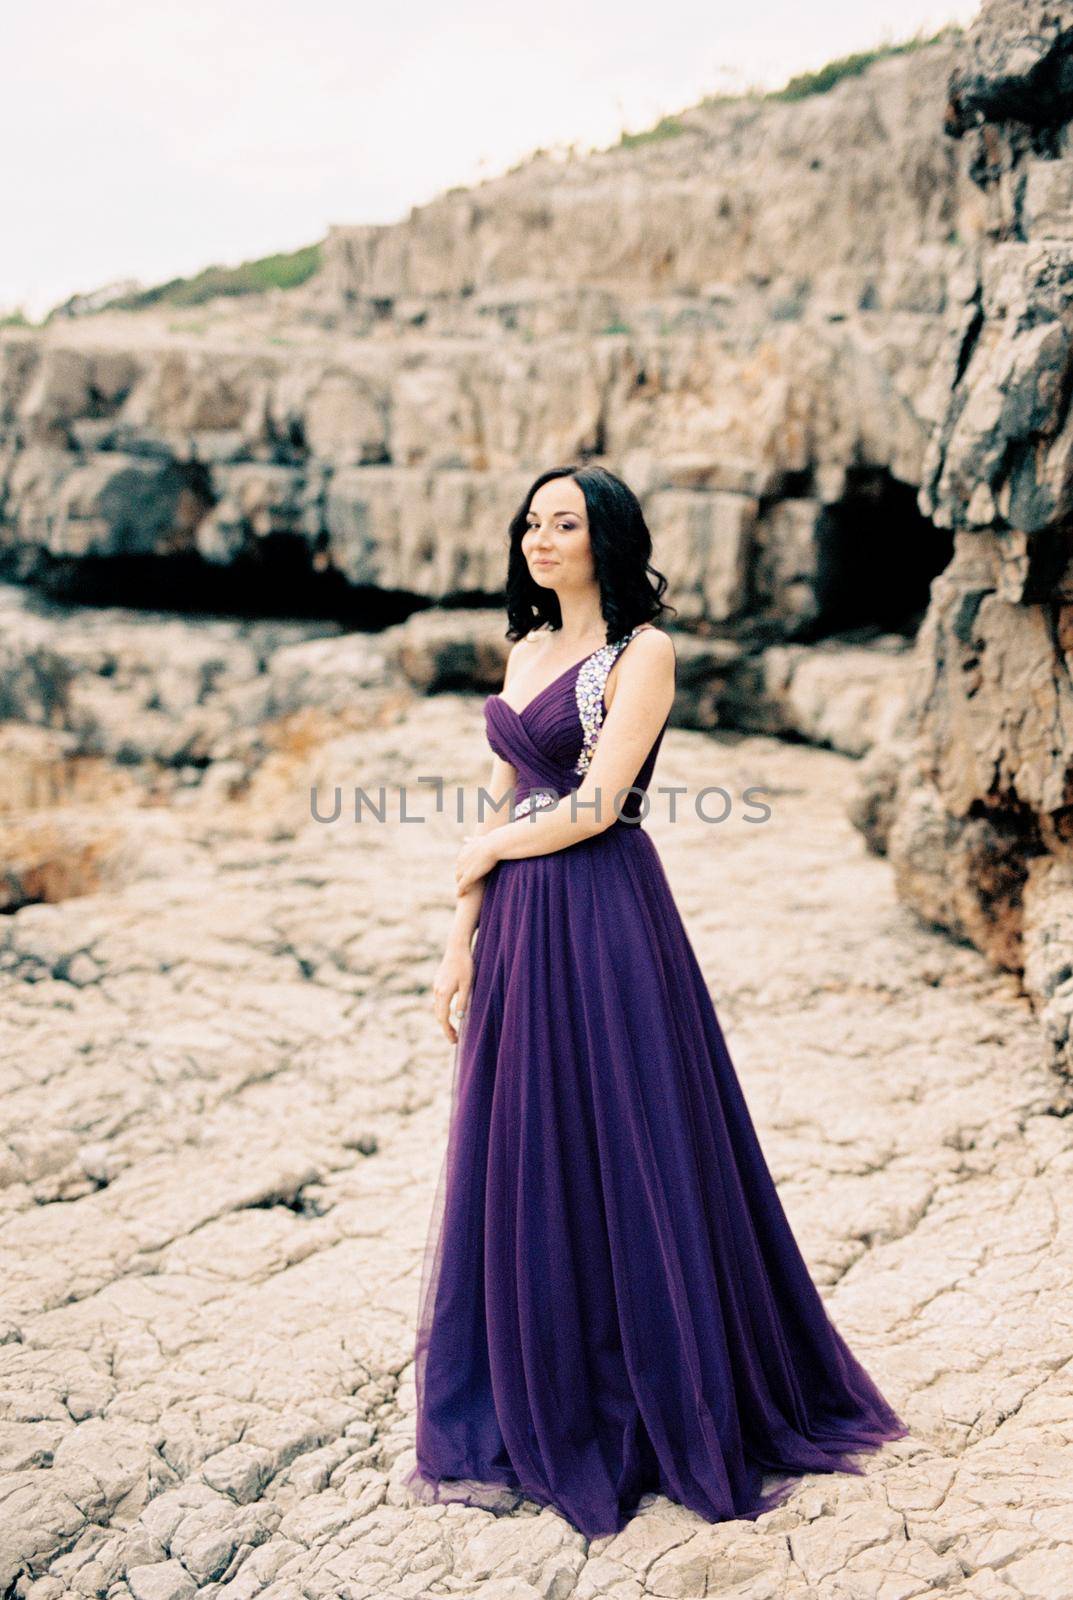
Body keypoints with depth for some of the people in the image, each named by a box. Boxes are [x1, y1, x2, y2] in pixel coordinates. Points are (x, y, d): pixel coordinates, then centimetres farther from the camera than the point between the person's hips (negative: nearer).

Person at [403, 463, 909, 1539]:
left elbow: (594, 807, -16)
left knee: (620, 1166, 1)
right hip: (517, 929, 7)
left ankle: (683, 1416, 20)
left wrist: (486, 853, -1)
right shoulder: (527, 650, 15)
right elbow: (499, 803, 14)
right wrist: (462, 940, 10)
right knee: (516, 1166, 12)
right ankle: (528, 1421, 28)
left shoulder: (641, 652, -8)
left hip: (602, 926, -7)